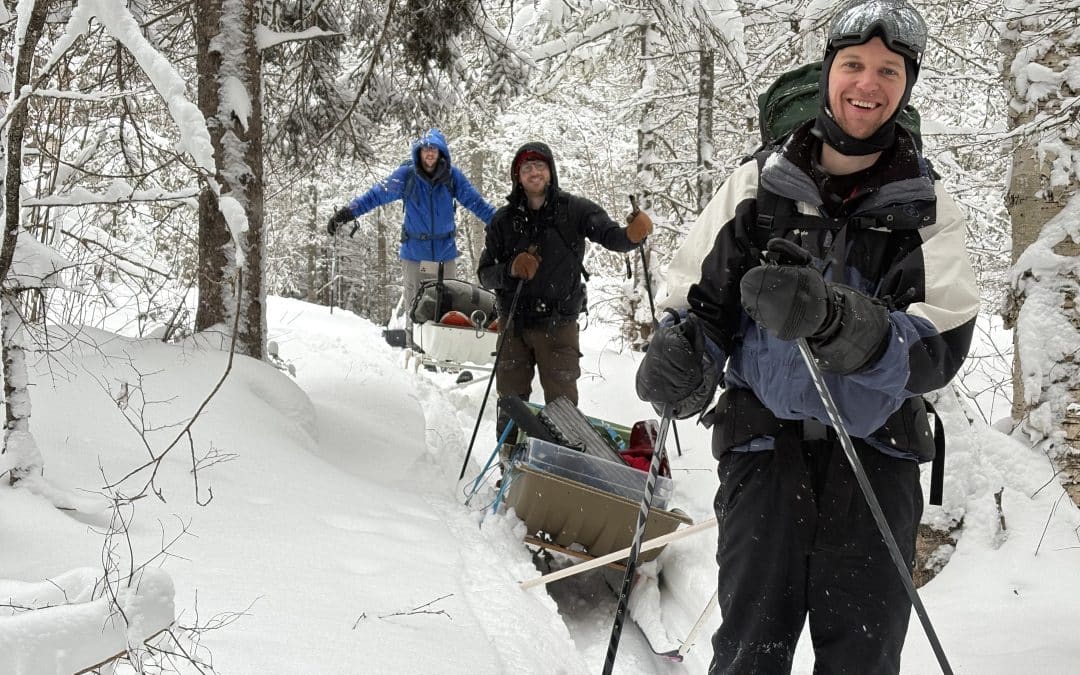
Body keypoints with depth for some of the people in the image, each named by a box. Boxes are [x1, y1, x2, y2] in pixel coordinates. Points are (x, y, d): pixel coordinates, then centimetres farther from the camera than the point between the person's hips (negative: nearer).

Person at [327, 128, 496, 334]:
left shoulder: (452, 176, -2)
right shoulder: (406, 175, -6)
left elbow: (476, 202, 3)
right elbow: (376, 195, -8)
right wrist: (347, 213, -17)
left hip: (446, 254, 1)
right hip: (414, 254, -1)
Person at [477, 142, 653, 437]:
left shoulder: (573, 210, -4)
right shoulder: (504, 220, 2)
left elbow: (611, 235, -18)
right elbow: (485, 273, 2)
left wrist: (633, 233, -42)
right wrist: (511, 270, -19)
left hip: (558, 324, -2)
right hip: (514, 324, 2)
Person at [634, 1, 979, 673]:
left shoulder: (928, 208, 0)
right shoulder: (761, 183, 2)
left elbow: (940, 347, -15)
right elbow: (698, 296, 6)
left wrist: (831, 319, -33)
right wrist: (680, 353, -19)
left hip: (876, 455, 1)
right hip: (766, 447, 0)